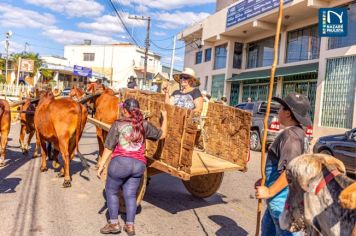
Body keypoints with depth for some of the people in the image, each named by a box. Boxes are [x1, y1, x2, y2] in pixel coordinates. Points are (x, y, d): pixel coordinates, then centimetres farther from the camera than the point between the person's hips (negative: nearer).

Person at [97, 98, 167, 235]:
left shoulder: (118, 124, -2)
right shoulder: (144, 125, 6)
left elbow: (109, 148, -3)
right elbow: (162, 135, 16)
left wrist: (101, 165, 2)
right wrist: (164, 117, 28)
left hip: (120, 162, -3)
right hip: (139, 165, 4)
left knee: (111, 191, 17)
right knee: (130, 195, 16)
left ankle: (114, 224, 21)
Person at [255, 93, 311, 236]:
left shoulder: (290, 135, -23)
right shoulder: (298, 133, 9)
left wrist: (269, 191, -23)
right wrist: (265, 180, 16)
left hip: (283, 198, -10)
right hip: (280, 197, 10)